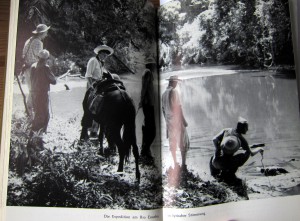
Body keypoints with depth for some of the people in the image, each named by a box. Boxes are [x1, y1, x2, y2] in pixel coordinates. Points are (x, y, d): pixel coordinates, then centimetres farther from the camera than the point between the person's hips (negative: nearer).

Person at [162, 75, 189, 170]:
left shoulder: (164, 93, 9)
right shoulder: (174, 91, -14)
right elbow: (178, 107, -16)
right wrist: (184, 120, -12)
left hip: (169, 121, 7)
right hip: (177, 120, -7)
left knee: (172, 143, 12)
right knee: (184, 142, -1)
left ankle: (175, 163, 20)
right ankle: (183, 164, -4)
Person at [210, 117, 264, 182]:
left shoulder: (226, 130, 2)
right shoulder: (242, 139, -3)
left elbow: (214, 139, -6)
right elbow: (252, 153, 4)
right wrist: (259, 149, 25)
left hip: (216, 162, 4)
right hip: (227, 165, -4)